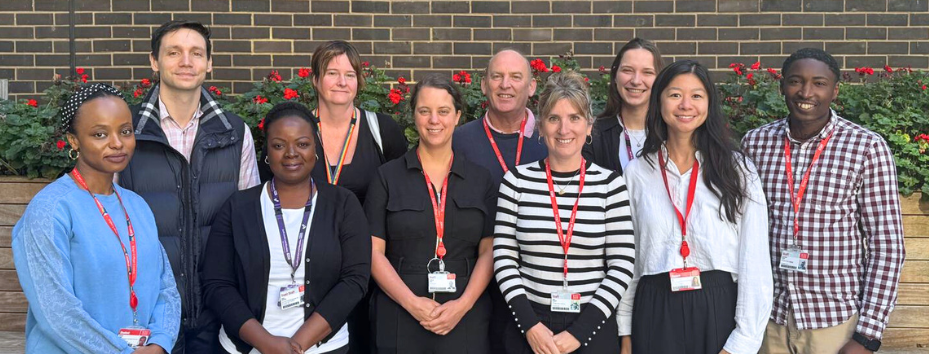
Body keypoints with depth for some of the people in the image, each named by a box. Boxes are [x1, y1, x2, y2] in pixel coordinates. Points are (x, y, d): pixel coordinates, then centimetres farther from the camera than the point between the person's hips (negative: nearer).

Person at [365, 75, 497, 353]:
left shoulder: (480, 179, 7)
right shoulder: (387, 177, 3)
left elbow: (489, 251, 3)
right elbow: (374, 251, -1)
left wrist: (462, 305, -10)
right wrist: (411, 302, -12)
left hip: (466, 320, 1)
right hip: (399, 321, -1)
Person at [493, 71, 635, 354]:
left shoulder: (610, 183, -2)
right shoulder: (517, 180, 0)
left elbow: (622, 266, -4)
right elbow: (503, 257, -1)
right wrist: (530, 325, -11)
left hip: (593, 329, 0)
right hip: (528, 327, 1)